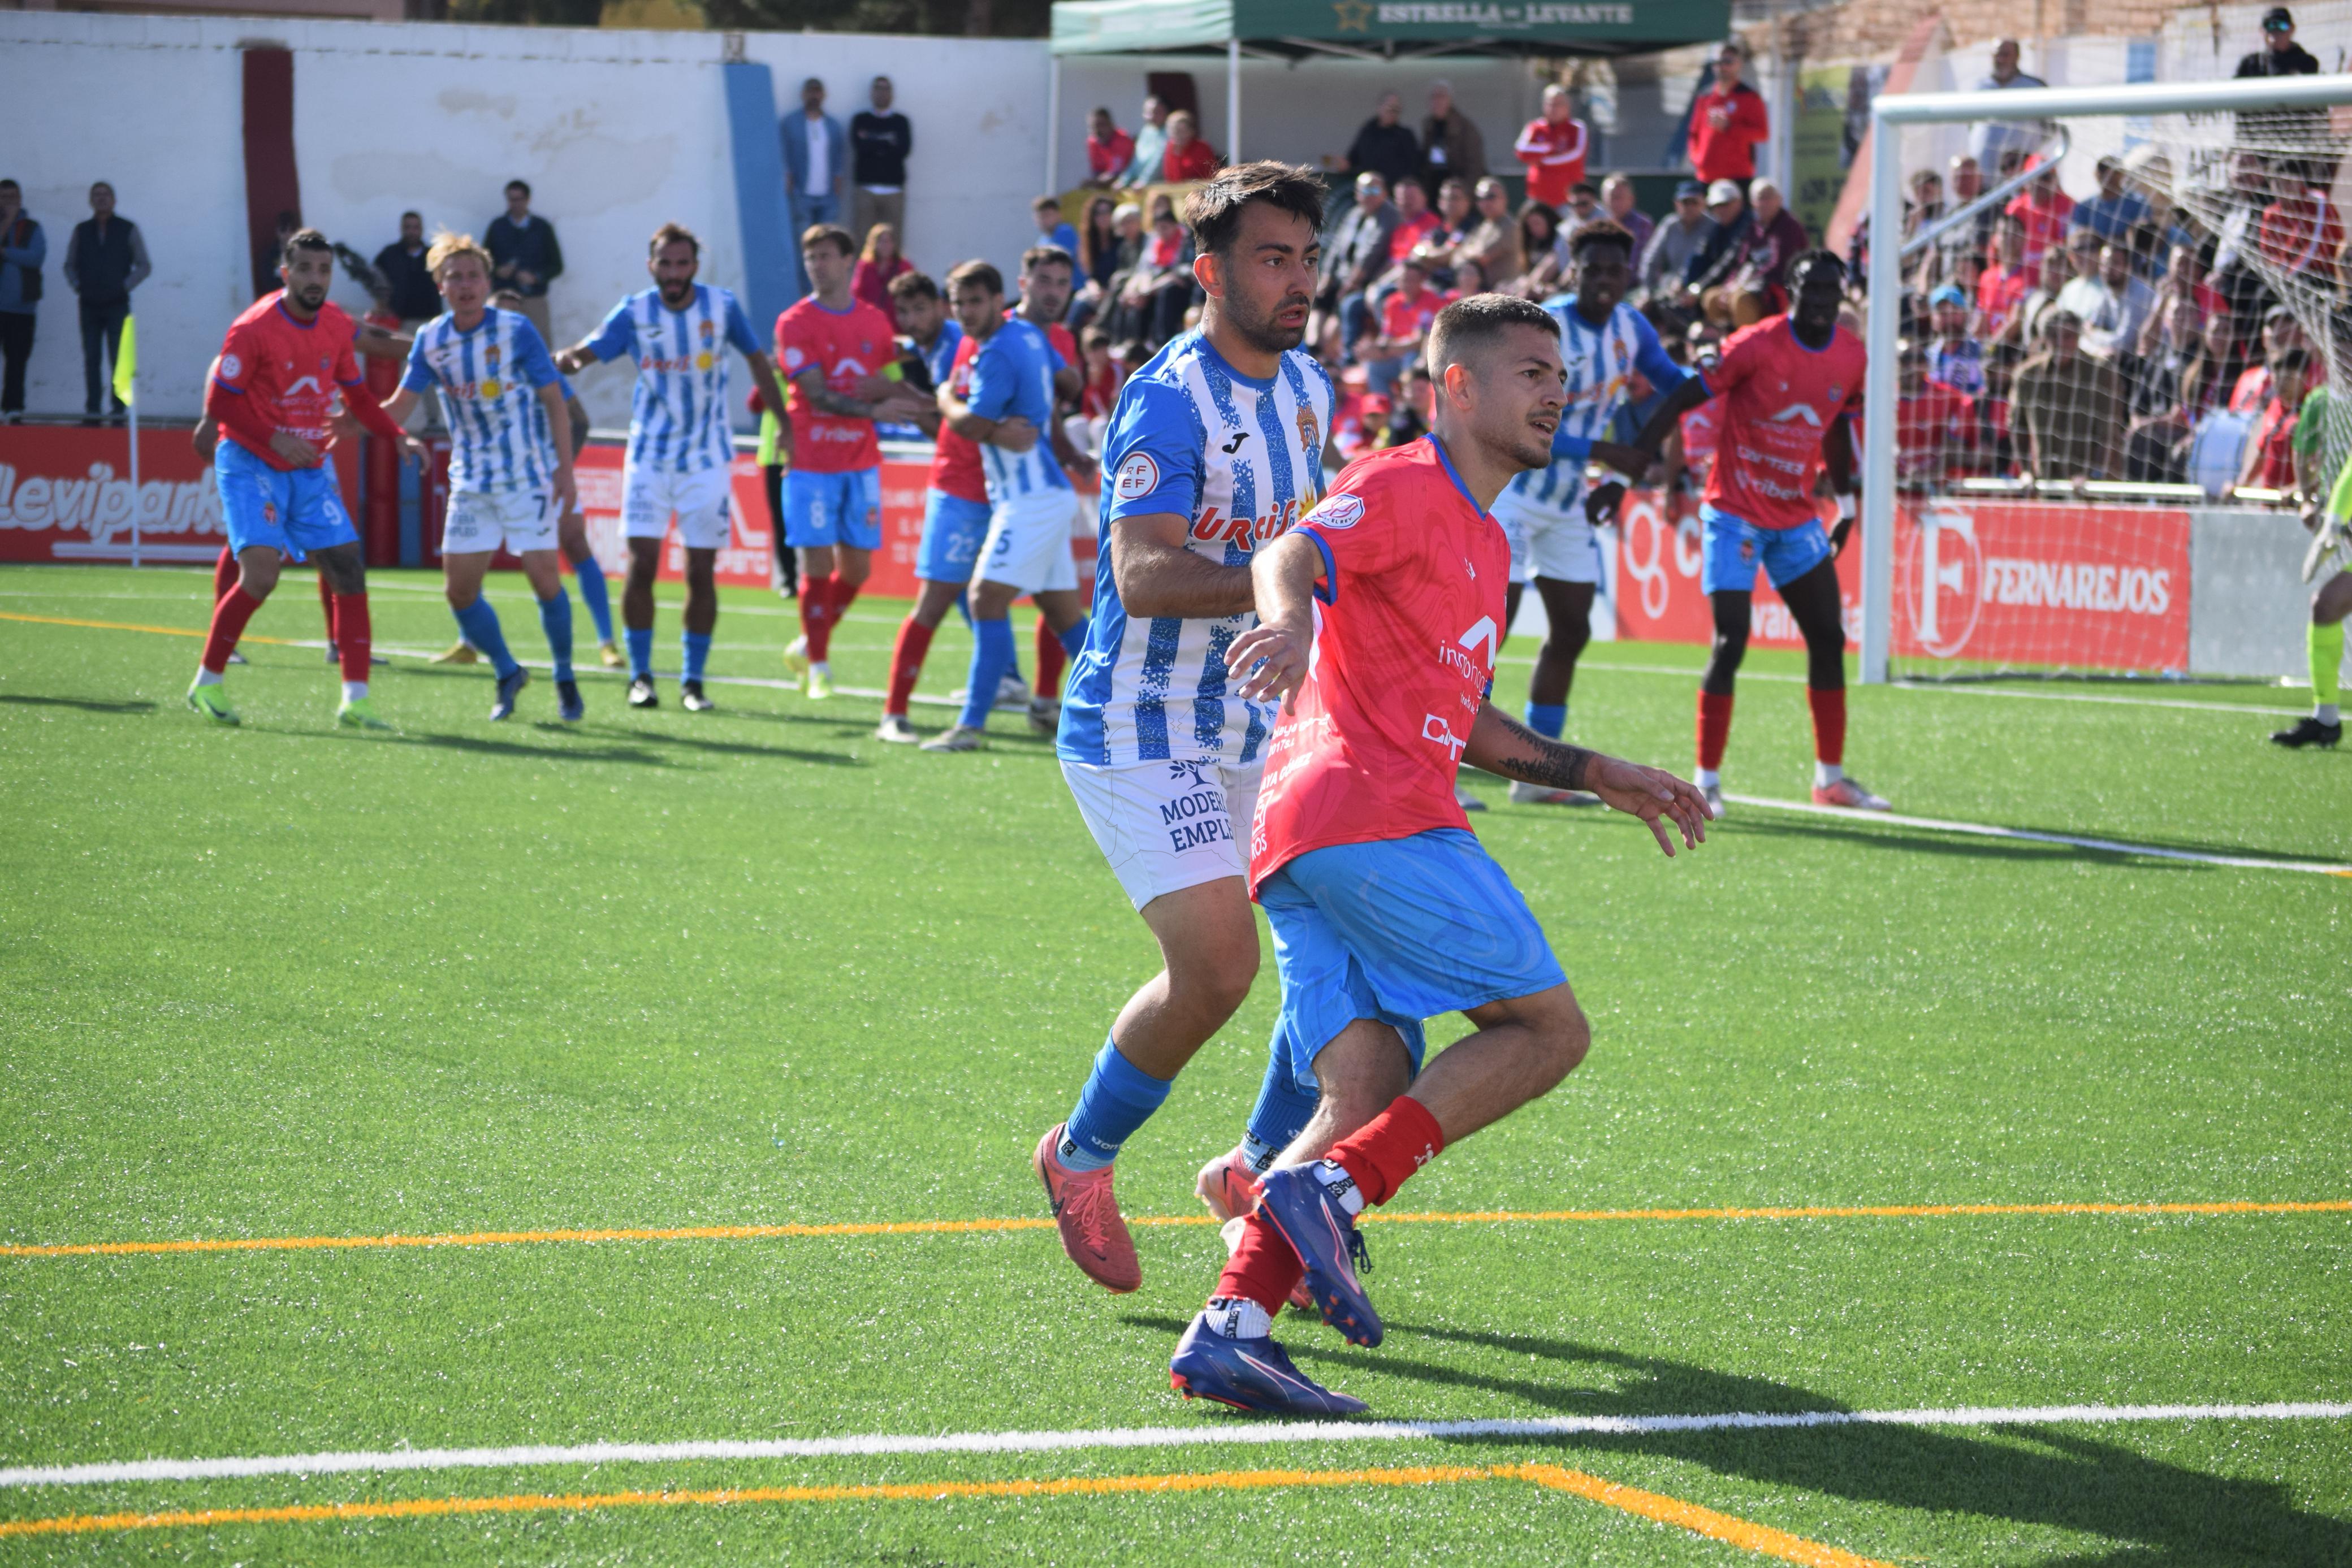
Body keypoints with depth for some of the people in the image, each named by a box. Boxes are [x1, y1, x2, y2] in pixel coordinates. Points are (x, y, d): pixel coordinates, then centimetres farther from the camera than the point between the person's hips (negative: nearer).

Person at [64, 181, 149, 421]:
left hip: (117, 305, -2)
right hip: (90, 304, 2)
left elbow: (144, 266, 6)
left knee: (118, 359, -7)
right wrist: (76, 285, 1)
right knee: (91, 358, 0)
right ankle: (92, 408, 2)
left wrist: (125, 286, -6)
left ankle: (118, 408, -4)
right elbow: (69, 264, 19)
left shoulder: (128, 230, 5)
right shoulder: (82, 231, 12)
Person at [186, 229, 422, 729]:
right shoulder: (254, 328, -16)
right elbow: (218, 402, -14)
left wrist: (397, 436, 2)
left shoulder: (337, 327, 3)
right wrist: (275, 438, -23)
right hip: (250, 463, -6)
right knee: (261, 573, -20)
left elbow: (356, 393, 16)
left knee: (349, 571, -3)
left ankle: (356, 699, 2)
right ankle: (207, 683, -3)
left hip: (310, 468, 6)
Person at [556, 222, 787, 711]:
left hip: (707, 461, 0)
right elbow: (583, 354, -10)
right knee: (641, 565, -9)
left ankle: (693, 681, 10)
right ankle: (640, 676, 3)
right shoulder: (633, 313, -4)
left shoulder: (722, 307, -3)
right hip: (649, 458, 0)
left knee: (701, 573, 0)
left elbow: (757, 360, 9)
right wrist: (567, 359, -34)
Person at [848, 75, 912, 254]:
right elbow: (859, 146, -6)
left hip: (894, 189, 1)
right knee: (863, 239, -8)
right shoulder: (860, 120, 11)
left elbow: (904, 150, -3)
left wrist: (874, 144, -3)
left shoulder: (901, 122, 12)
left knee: (893, 239, -5)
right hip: (865, 187, -1)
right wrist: (887, 144, -1)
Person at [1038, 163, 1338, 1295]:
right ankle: (1080, 1158, 6)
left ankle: (1260, 1168, 18)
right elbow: (1142, 576, -30)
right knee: (1217, 966, -18)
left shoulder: (1308, 390, 9)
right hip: (1140, 733, -8)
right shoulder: (1168, 402, -18)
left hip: (1251, 728, 8)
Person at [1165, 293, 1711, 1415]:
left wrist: (1590, 774, 35)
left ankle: (1228, 1327, -20)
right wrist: (1290, 612, -44)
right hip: (1377, 816, -9)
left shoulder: (1482, 541, 32)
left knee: (1366, 1096, -5)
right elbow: (1293, 554, -21)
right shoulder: (1403, 486, 0)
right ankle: (1332, 1189, -20)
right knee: (1549, 1028, -7)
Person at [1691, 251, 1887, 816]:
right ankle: (1707, 779, -5)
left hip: (1797, 519, 6)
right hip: (1734, 514, -6)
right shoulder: (1756, 345, -16)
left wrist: (1846, 504, 14)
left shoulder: (1851, 356, 1)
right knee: (1730, 641, -13)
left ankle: (1830, 776, 16)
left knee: (1829, 639, 5)